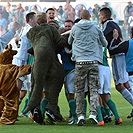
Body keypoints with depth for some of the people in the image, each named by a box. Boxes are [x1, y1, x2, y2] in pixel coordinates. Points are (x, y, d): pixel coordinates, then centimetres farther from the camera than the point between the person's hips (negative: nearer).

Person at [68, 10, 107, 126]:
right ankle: (93, 113, -12)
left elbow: (69, 42, 23)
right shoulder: (96, 28, 6)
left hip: (80, 62, 0)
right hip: (94, 62, 0)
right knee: (94, 89, 1)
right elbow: (105, 43, 19)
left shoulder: (75, 28, 6)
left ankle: (80, 115, -1)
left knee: (79, 90, 7)